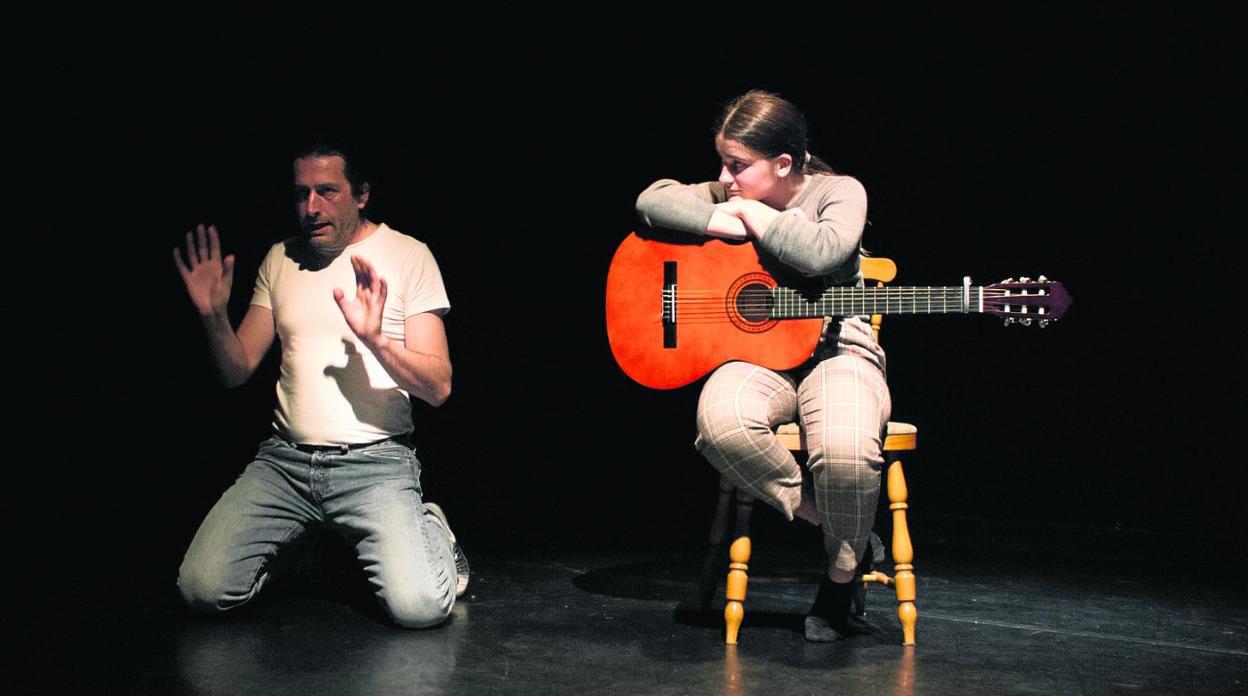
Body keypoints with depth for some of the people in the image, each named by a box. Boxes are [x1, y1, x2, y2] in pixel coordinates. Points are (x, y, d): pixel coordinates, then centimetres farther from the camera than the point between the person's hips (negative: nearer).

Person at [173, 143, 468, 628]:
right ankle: (292, 538, 18)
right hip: (285, 460, 4)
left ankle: (431, 530, 11)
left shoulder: (409, 256, -1)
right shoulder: (281, 260, 12)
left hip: (374, 461, -4)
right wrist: (214, 316, -8)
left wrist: (376, 340, -24)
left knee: (419, 605, -24)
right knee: (203, 589, -13)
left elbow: (438, 387, -7)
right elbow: (236, 372, 11)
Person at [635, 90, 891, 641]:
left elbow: (821, 253, -24)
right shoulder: (730, 198, 9)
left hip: (836, 351, -3)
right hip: (758, 354, 3)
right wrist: (725, 221, -11)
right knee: (721, 421, -35)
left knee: (846, 448, -36)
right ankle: (832, 524, -11)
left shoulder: (839, 192, -4)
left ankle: (841, 581, -6)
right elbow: (653, 199, 0)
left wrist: (752, 214, -13)